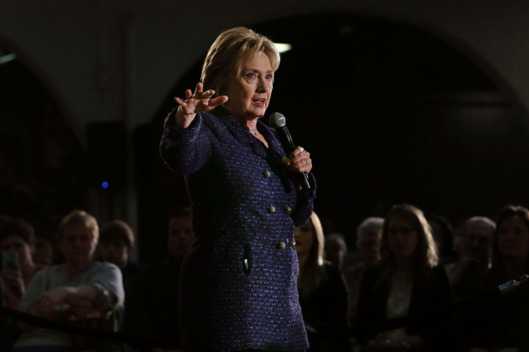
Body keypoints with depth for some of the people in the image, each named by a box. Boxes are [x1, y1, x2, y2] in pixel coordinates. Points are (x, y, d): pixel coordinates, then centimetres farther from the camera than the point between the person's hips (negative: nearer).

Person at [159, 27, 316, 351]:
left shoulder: (270, 137, 17)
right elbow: (182, 159, -30)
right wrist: (185, 119, -49)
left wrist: (300, 176, 3)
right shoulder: (211, 131, -5)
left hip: (280, 293, 7)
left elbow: (298, 217, 21)